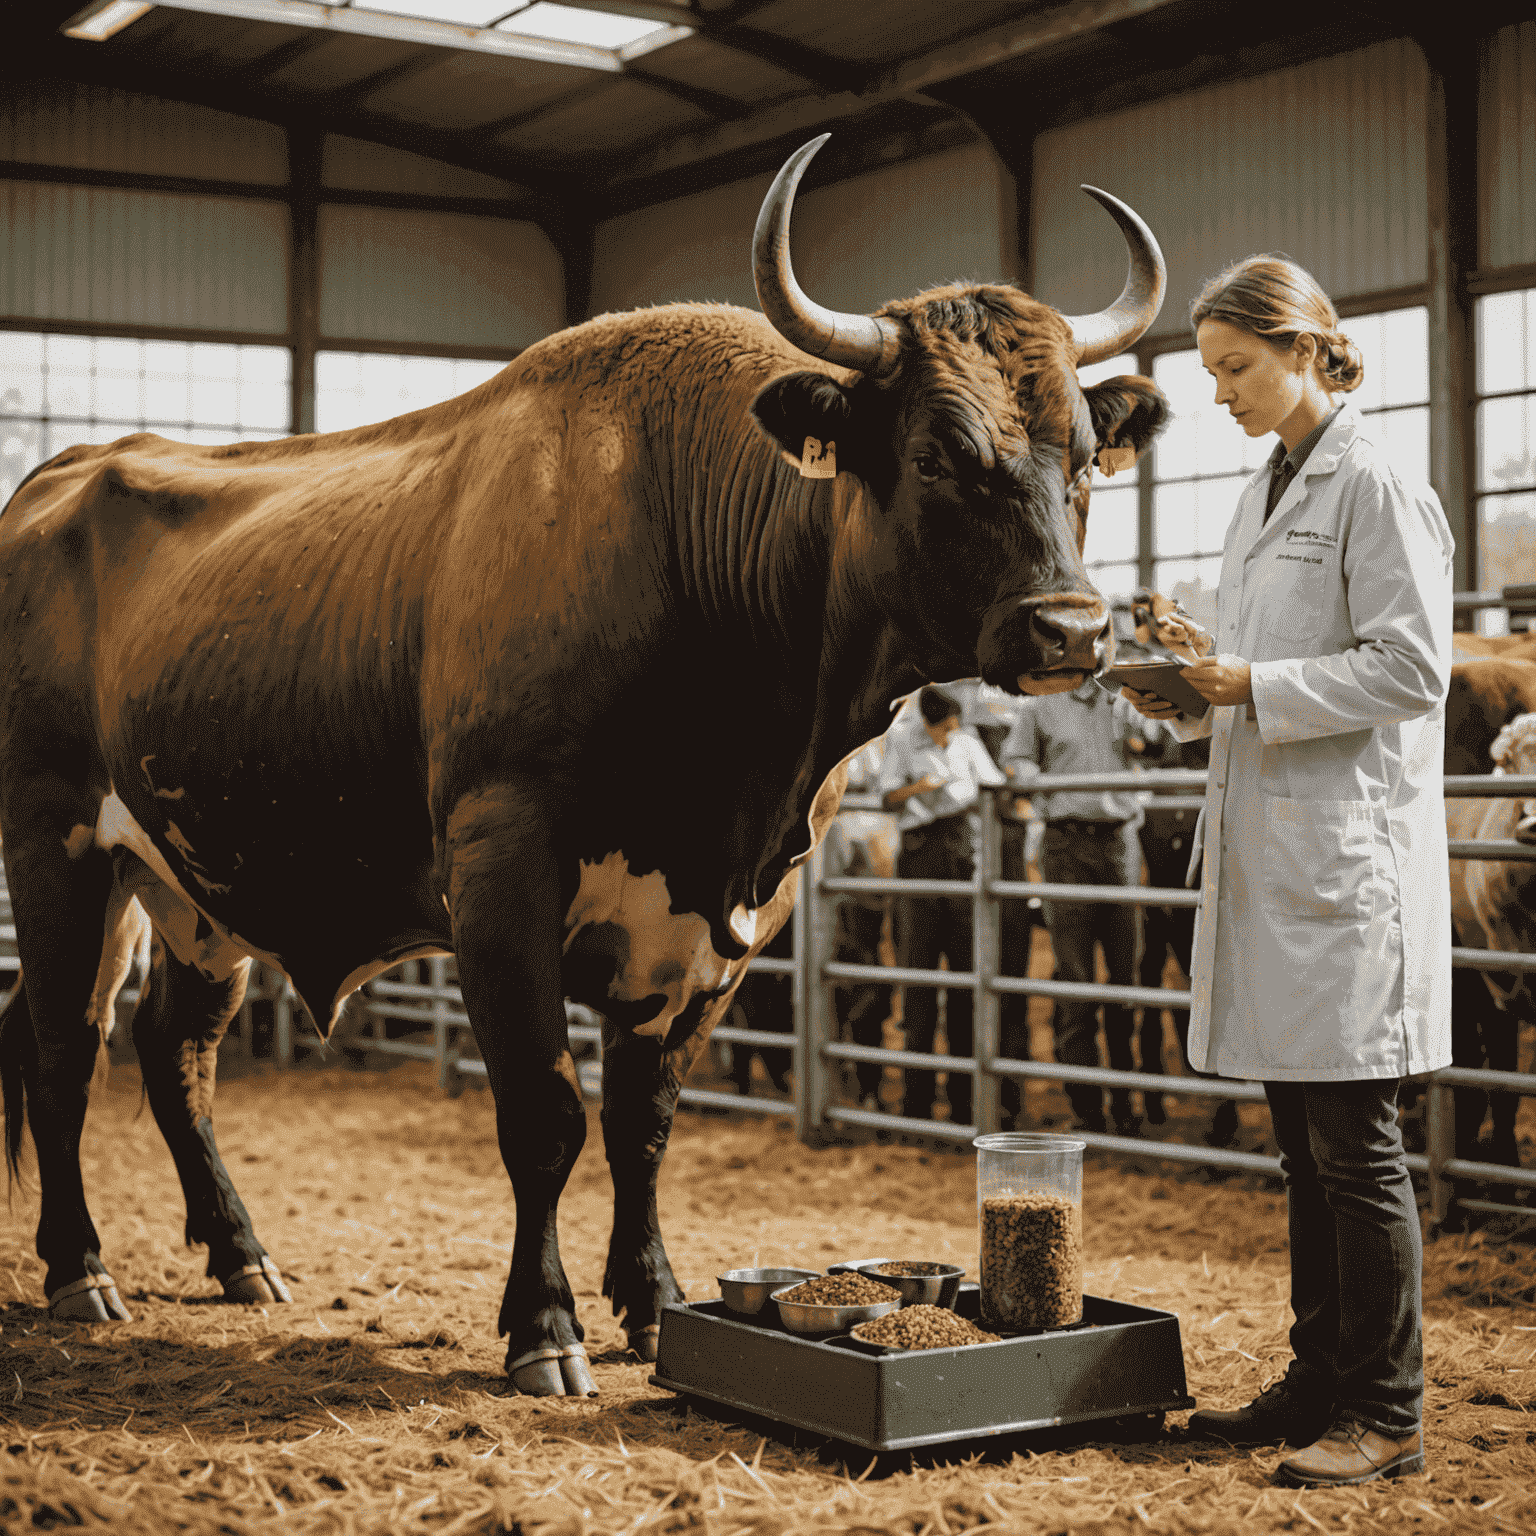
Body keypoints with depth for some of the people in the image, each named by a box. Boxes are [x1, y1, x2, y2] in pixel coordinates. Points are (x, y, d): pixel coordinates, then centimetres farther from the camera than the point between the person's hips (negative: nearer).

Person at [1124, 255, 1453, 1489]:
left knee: (1356, 1144, -4)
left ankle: (1387, 1414, 5)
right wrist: (1190, 693, 5)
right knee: (1304, 1144, 13)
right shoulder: (1264, 499, 18)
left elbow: (1410, 669, -14)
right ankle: (1321, 1381, 22)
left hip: (1349, 852, -9)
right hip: (1267, 850, 9)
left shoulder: (1376, 486, -8)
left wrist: (1258, 685, -18)